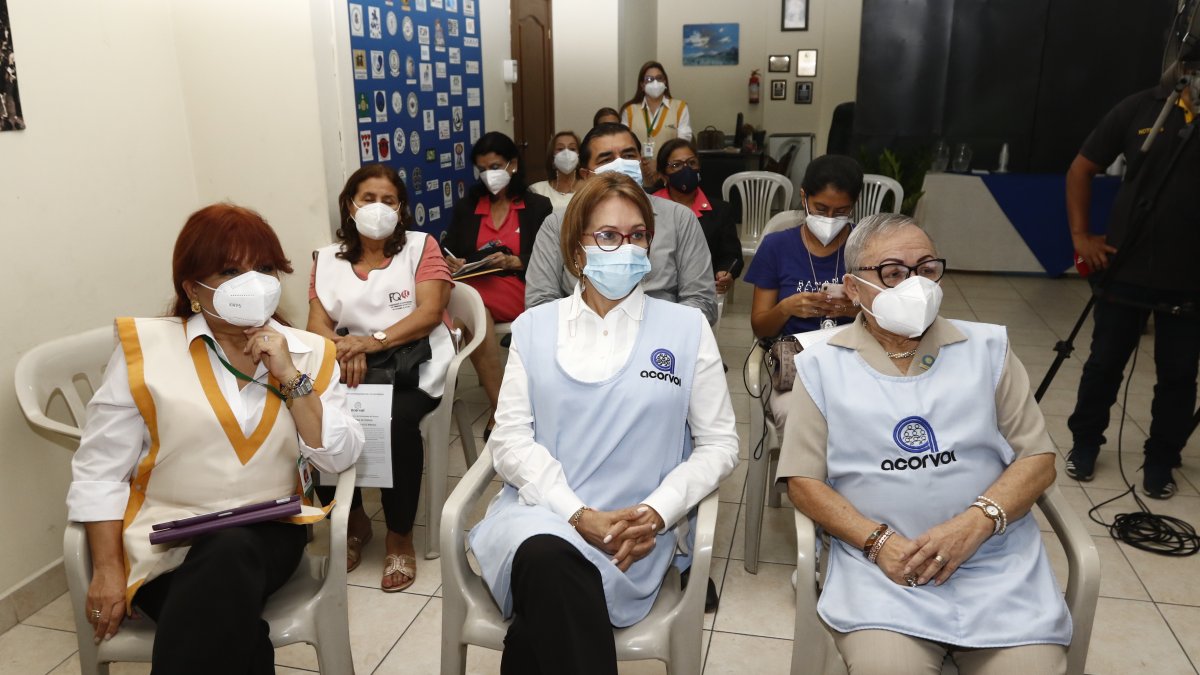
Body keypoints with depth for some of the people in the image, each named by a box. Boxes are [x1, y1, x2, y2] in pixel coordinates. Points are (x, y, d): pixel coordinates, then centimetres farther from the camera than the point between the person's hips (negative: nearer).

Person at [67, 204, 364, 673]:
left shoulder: (309, 352, 5)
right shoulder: (146, 347, -1)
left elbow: (339, 459, -3)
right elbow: (100, 472, -1)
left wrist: (291, 378, -12)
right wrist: (107, 571, -8)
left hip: (266, 533, 2)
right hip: (167, 541, -2)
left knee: (232, 556, -33)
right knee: (231, 633, -31)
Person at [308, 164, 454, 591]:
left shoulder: (420, 246, 6)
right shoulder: (327, 259, 16)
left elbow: (430, 311, -7)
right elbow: (317, 323, 6)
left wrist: (376, 341, -21)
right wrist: (343, 347, -18)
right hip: (351, 368, 3)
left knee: (397, 421, -34)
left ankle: (399, 537, -11)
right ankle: (354, 522, 0)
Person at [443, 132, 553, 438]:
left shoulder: (538, 206, 12)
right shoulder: (465, 207, 21)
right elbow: (449, 252, 18)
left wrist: (513, 262, -12)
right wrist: (450, 263, -6)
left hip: (518, 291, -3)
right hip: (473, 288, 3)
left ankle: (500, 412, -28)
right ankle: (501, 409, -30)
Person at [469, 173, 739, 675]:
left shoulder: (686, 328, 7)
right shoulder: (534, 327, 10)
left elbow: (719, 443, 6)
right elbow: (511, 439, 1)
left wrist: (656, 513, -11)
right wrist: (580, 514, -13)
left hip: (635, 528, -1)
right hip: (541, 510, 1)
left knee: (549, 585, -32)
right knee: (546, 556, -34)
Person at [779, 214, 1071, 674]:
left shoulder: (988, 349, 9)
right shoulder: (822, 366, 4)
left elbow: (1038, 458, 6)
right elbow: (803, 479, 1)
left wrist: (974, 524, -11)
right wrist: (877, 541, -13)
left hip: (999, 563, 2)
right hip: (881, 565, -2)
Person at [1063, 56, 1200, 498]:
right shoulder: (1142, 108, -3)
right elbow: (1081, 169, 4)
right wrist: (1081, 236, -2)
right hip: (1124, 270, 0)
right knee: (1104, 364, 11)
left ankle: (1161, 460, 27)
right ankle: (1084, 443, 31)